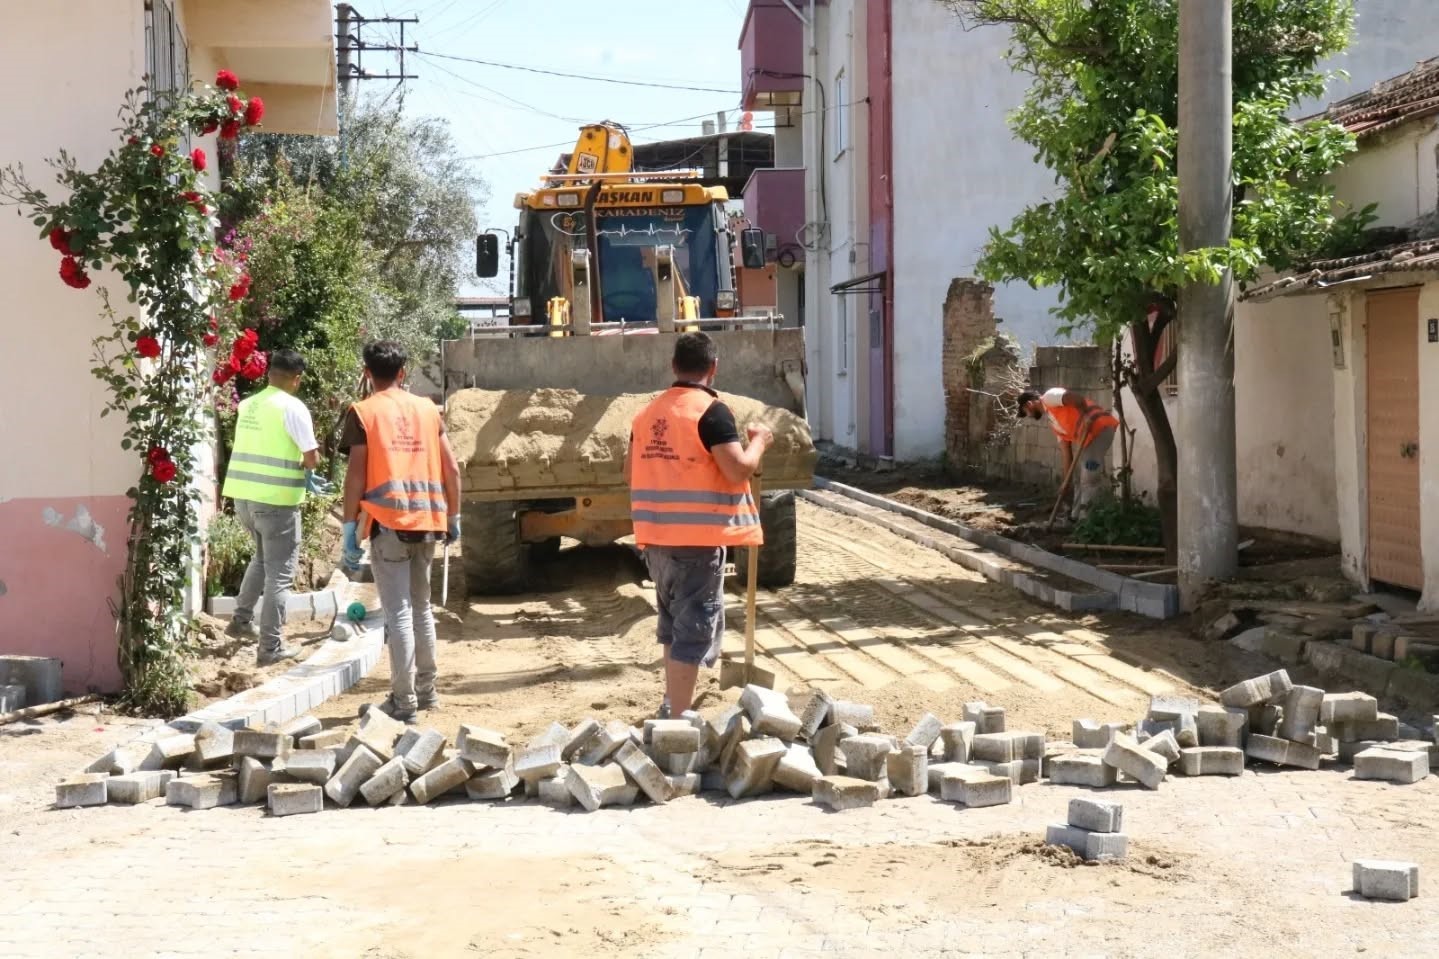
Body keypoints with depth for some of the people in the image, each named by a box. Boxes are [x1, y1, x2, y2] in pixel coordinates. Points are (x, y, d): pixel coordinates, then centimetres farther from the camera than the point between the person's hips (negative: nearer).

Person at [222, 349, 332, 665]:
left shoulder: (247, 405, 10)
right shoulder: (292, 407, -12)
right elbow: (311, 457, -13)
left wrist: (300, 475, 21)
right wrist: (305, 467, 10)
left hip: (244, 495, 7)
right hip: (276, 499, -7)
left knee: (263, 558, 29)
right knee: (280, 572, 1)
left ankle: (242, 620, 30)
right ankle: (270, 647, 2)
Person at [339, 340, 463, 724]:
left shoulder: (363, 412, -2)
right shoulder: (427, 409, 10)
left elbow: (356, 474, -8)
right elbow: (452, 468, 8)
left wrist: (349, 527, -4)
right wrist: (453, 516, 17)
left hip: (388, 522, -4)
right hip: (427, 521, 4)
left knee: (398, 612, -2)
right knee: (421, 606, 17)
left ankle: (404, 701, -1)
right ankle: (426, 690, 24)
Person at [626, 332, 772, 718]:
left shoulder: (648, 412, 9)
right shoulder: (711, 411, -13)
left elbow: (630, 472, 16)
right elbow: (738, 470, -18)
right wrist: (759, 441, 0)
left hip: (657, 536, 7)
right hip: (698, 537, -7)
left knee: (673, 622, 23)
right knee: (694, 628, -2)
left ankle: (672, 707, 35)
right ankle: (677, 720, -4)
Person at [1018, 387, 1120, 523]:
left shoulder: (1049, 397, 3)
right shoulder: (1054, 422, 26)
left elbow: (1075, 397, -15)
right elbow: (1067, 454, 23)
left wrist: (1085, 416, -26)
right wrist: (1066, 482, 20)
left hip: (1100, 427, -10)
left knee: (1090, 479, -9)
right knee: (1084, 480, 17)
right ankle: (1077, 518, 25)